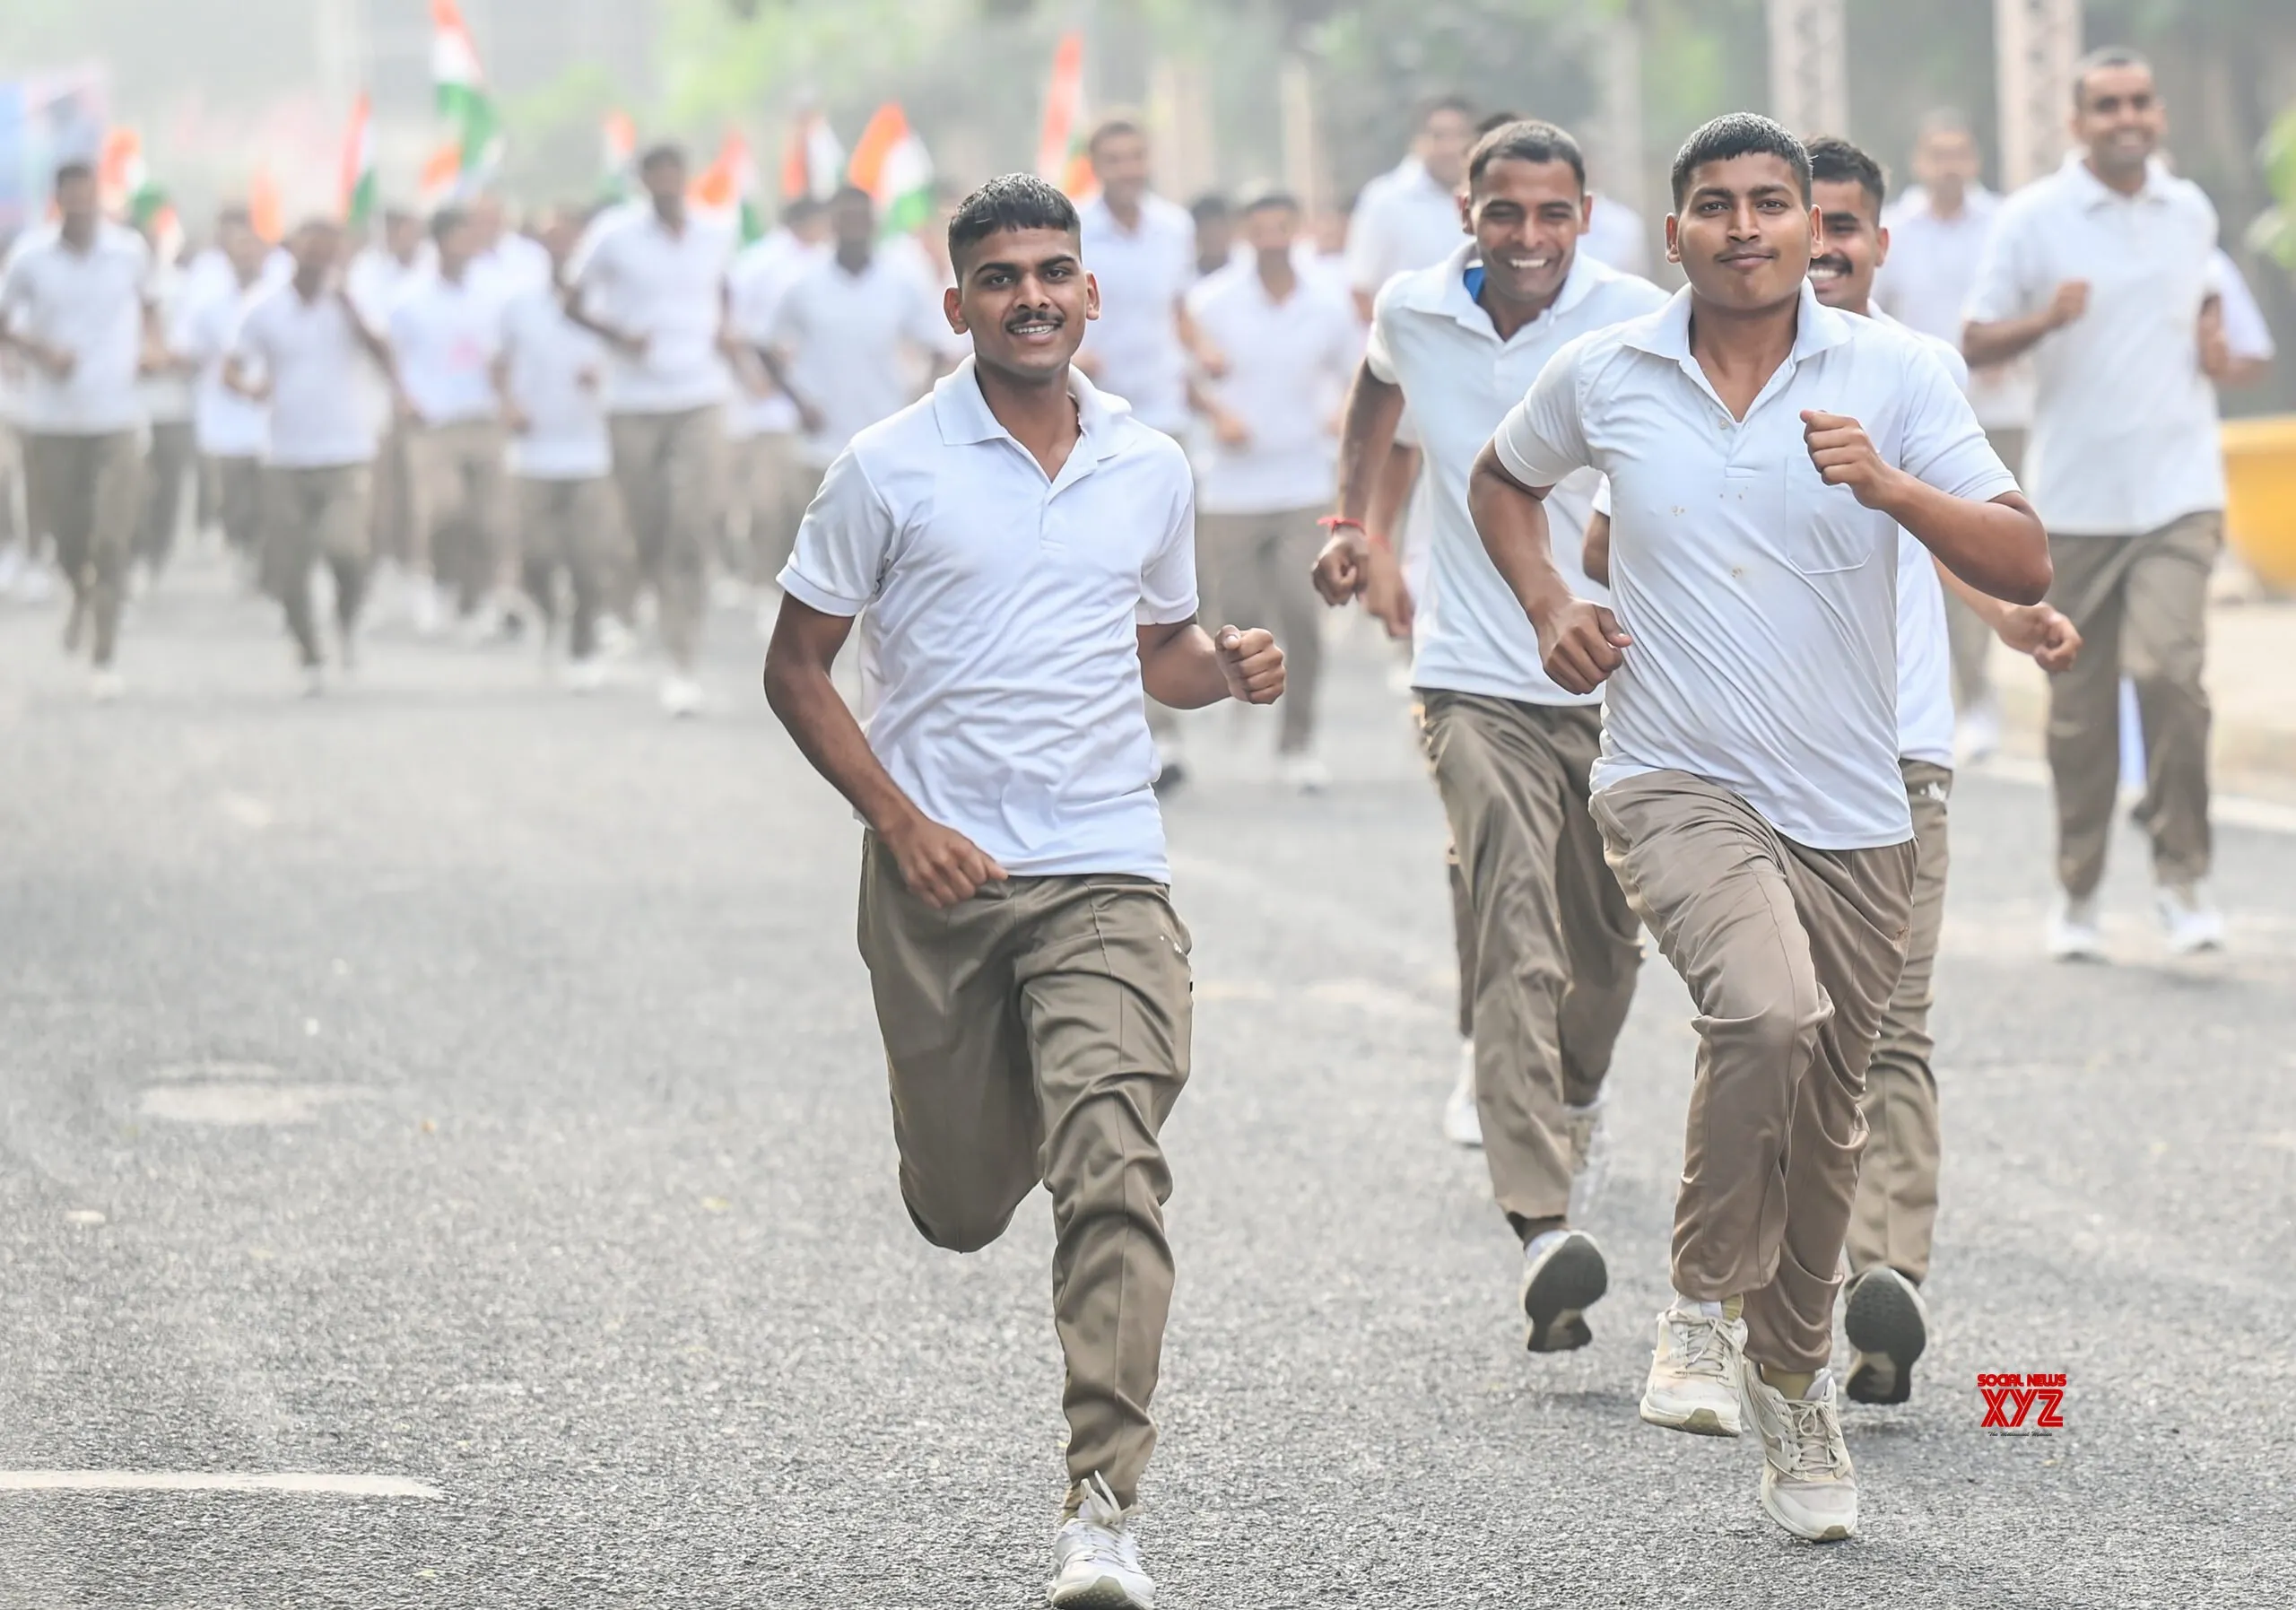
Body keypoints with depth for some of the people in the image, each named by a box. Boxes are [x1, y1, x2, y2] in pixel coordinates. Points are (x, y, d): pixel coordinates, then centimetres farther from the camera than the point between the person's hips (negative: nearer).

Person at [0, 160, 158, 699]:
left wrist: (152, 346, -2)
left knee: (112, 541, -9)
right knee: (64, 531, 9)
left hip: (115, 417, -1)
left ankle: (105, 655, -3)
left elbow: (147, 304, 17)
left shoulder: (130, 251, -2)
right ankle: (81, 597, 43)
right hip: (51, 417, 1)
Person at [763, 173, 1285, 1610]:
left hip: (1107, 872, 1)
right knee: (961, 1212, 8)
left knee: (1114, 1169, -18)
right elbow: (799, 668, 3)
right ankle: (985, 1120, 48)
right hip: (940, 874, -1)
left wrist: (1230, 666, 0)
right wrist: (901, 822, -10)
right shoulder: (892, 468, -2)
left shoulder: (1152, 468, 9)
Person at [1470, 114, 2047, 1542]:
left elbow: (2025, 568, -10)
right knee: (1767, 1009, -31)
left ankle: (1793, 1390, 34)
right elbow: (1504, 478, 22)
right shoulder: (1603, 376, 0)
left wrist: (1891, 487, -26)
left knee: (1824, 1125, 11)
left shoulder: (1895, 374, -3)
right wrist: (1548, 600, 4)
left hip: (1851, 809, 2)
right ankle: (1707, 1305, -11)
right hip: (1679, 782, -2)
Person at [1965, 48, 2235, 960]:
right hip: (2075, 498, -1)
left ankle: (2182, 876, -6)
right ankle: (2077, 893, 18)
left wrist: (2215, 350, 6)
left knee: (2166, 666, -18)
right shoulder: (2032, 219, -1)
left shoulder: (2192, 215, 11)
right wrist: (2045, 319, -18)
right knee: (2079, 706, 3)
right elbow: (1975, 345, 1)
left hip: (2177, 489, 1)